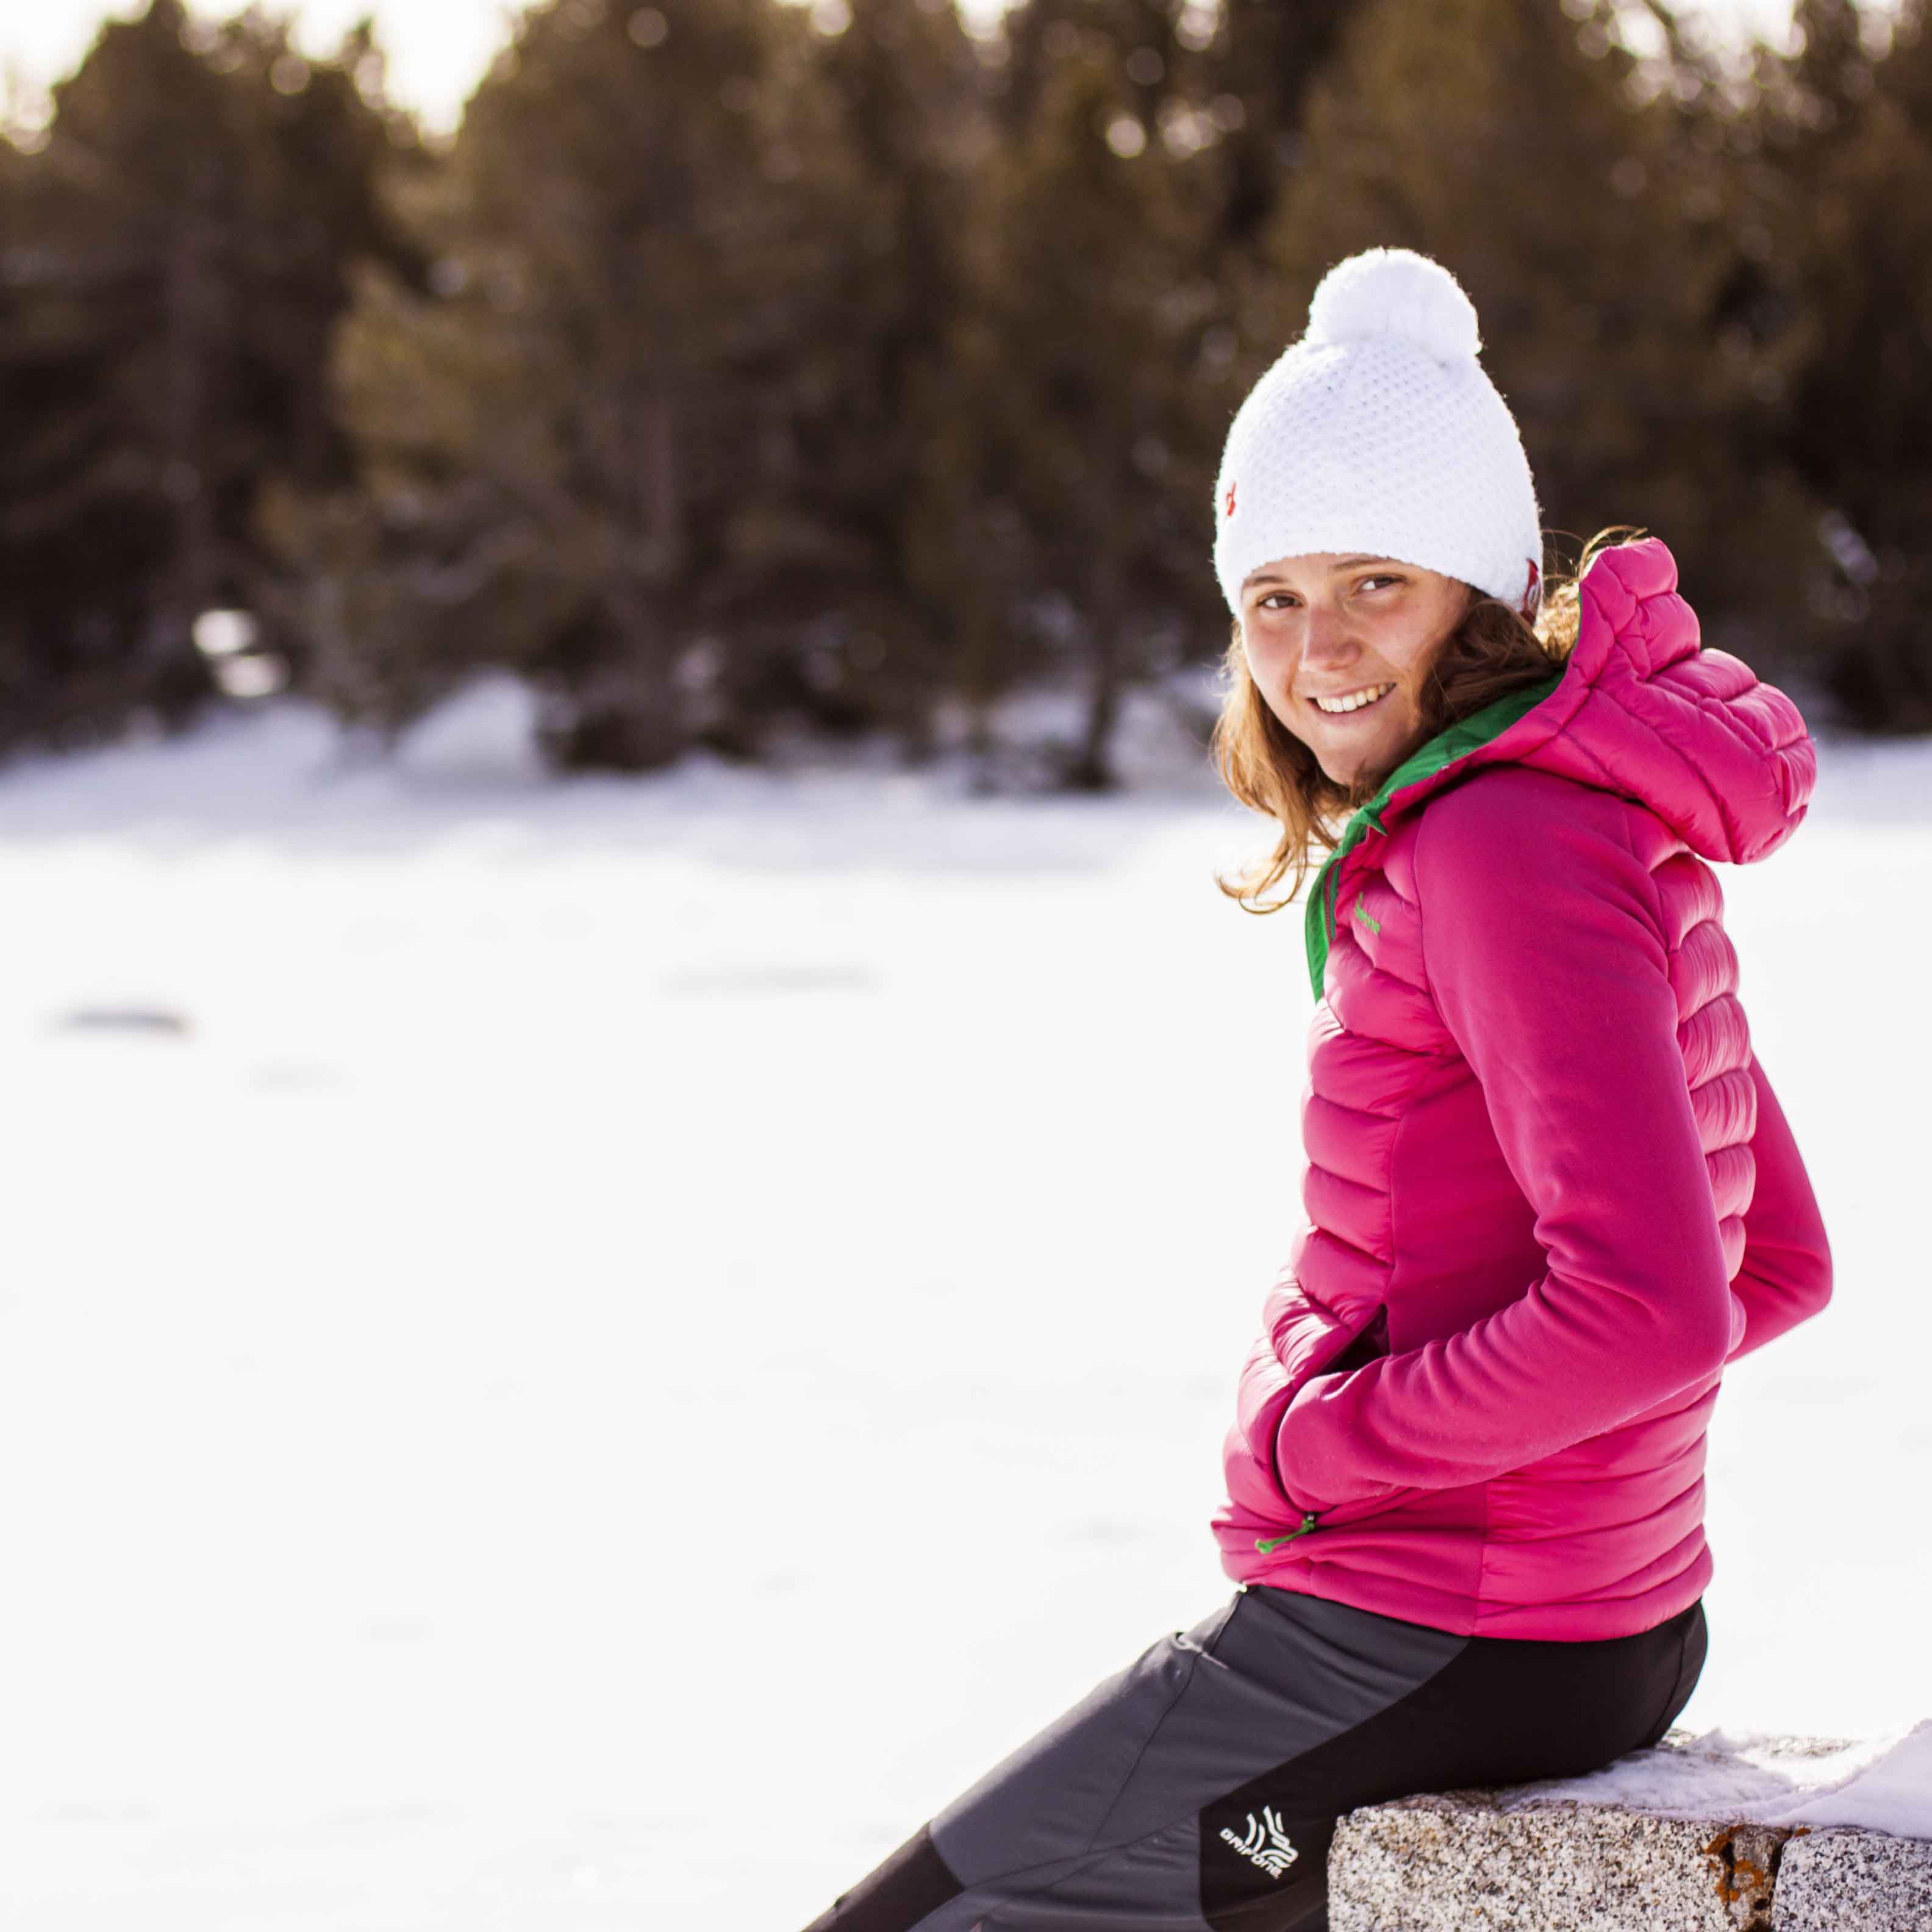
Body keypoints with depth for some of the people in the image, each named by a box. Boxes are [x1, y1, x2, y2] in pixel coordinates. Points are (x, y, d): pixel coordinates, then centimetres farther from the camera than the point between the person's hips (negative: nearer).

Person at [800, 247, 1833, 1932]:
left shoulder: (1508, 846, -20)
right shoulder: (1621, 829, 10)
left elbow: (1650, 1308, -30)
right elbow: (1778, 1262, 17)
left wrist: (1323, 1442, -17)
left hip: (1425, 1649, -10)